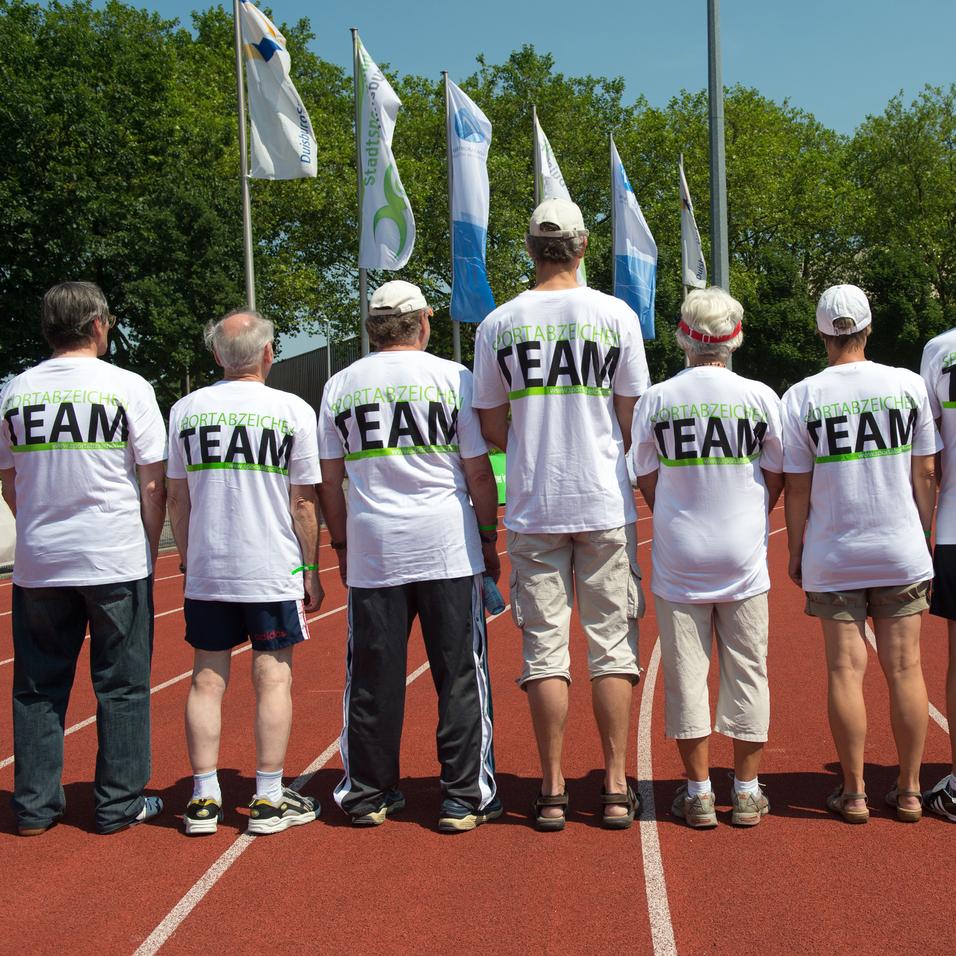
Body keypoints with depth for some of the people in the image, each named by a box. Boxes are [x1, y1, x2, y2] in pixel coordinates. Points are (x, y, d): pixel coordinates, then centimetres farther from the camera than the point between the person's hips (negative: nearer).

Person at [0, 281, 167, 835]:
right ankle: (120, 804, 12)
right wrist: (150, 548, 5)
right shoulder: (128, 387, -6)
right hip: (117, 561, -3)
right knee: (122, 684, 7)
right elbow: (154, 484, -6)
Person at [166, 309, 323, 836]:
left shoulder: (186, 409, 4)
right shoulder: (291, 409, -4)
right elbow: (303, 502, -3)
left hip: (205, 572, 3)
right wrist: (311, 570, 5)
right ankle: (268, 798, 8)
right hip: (272, 571, -3)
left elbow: (176, 499, 9)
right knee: (273, 677, 4)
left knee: (207, 679, 8)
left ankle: (204, 799, 11)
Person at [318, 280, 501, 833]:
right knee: (461, 673, 3)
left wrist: (341, 545, 19)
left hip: (371, 549, 3)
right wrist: (489, 539, 10)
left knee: (372, 676, 9)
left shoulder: (340, 386, 8)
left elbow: (330, 480, 10)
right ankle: (465, 798, 5)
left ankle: (369, 795, 16)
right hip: (448, 546, -2)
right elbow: (479, 472, 0)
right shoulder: (453, 377, 0)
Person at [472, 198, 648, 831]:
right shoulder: (616, 315, -1)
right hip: (606, 503, 0)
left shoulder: (499, 324, 1)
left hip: (534, 509, 1)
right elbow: (633, 418, 1)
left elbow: (492, 427, 5)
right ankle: (617, 789, 9)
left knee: (545, 647, 6)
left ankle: (553, 791, 10)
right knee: (612, 642, 6)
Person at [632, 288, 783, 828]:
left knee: (686, 672, 7)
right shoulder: (760, 397, -4)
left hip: (678, 559, 0)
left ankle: (699, 793, 12)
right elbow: (777, 479, 6)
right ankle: (747, 791, 16)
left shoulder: (655, 400, -3)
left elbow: (648, 484, 4)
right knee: (746, 671, 9)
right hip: (744, 559, 0)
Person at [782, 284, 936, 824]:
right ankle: (909, 791, 13)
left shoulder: (802, 397, -5)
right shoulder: (908, 385, -1)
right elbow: (925, 474, 2)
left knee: (846, 670, 3)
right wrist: (925, 537, 13)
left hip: (832, 557, -1)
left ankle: (854, 793, 8)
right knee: (904, 668, 7)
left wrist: (796, 552, 9)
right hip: (901, 552, 1)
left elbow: (797, 488, -2)